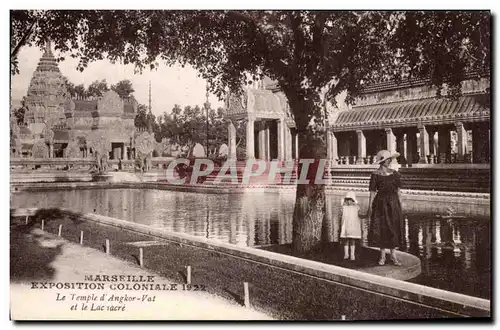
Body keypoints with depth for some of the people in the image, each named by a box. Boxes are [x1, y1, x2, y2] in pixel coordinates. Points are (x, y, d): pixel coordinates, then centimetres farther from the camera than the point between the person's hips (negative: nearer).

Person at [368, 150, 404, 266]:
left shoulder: (395, 174, 4)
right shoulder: (375, 175, -6)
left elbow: (398, 191, 6)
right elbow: (372, 192, -4)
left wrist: (400, 206, 3)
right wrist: (370, 207, -6)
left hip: (393, 204, 3)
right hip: (380, 203, -3)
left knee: (394, 229, 6)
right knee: (381, 229, 3)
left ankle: (393, 255, 18)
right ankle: (382, 255, 18)